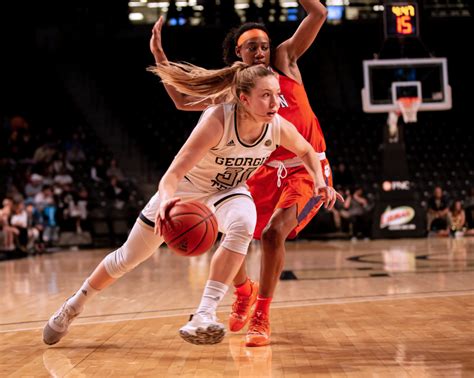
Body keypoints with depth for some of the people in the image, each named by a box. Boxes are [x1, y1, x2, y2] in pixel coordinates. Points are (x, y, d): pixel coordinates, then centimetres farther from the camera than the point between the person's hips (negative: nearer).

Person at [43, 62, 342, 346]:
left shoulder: (280, 128, -23)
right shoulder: (217, 121, -37)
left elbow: (307, 151, 1)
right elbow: (174, 173, -42)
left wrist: (320, 182, -16)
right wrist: (165, 201, -62)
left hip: (229, 191, 3)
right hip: (186, 188, -2)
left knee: (243, 225, -35)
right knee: (127, 258, 7)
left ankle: (204, 316, -33)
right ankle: (75, 305, 34)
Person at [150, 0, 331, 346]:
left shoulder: (284, 61, 0)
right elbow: (182, 101, 11)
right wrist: (159, 56, 6)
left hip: (307, 170, -4)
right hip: (267, 171, 5)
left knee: (274, 232, -22)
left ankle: (261, 316, -8)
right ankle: (244, 294, 34)